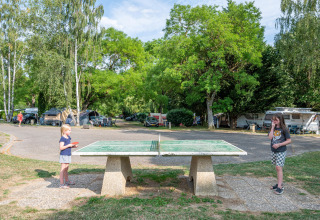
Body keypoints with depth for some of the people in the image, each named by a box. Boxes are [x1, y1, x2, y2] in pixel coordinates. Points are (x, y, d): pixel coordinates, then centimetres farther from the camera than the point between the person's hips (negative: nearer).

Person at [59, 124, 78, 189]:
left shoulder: (68, 137, 11)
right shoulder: (62, 138, -16)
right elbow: (61, 147, -21)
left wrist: (73, 146, 6)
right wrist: (68, 145, -24)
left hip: (68, 155, 9)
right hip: (64, 155, -9)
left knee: (66, 169, 21)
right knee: (63, 169, -5)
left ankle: (67, 181, 34)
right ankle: (61, 184, 0)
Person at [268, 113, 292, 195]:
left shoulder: (284, 129, -9)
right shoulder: (272, 128, 5)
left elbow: (289, 140, -8)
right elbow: (270, 137, -10)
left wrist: (279, 144, -17)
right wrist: (273, 127, -12)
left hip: (281, 151, -6)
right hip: (273, 151, 6)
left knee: (279, 167, -10)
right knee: (278, 168, 13)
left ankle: (280, 187, -7)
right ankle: (280, 183, 25)